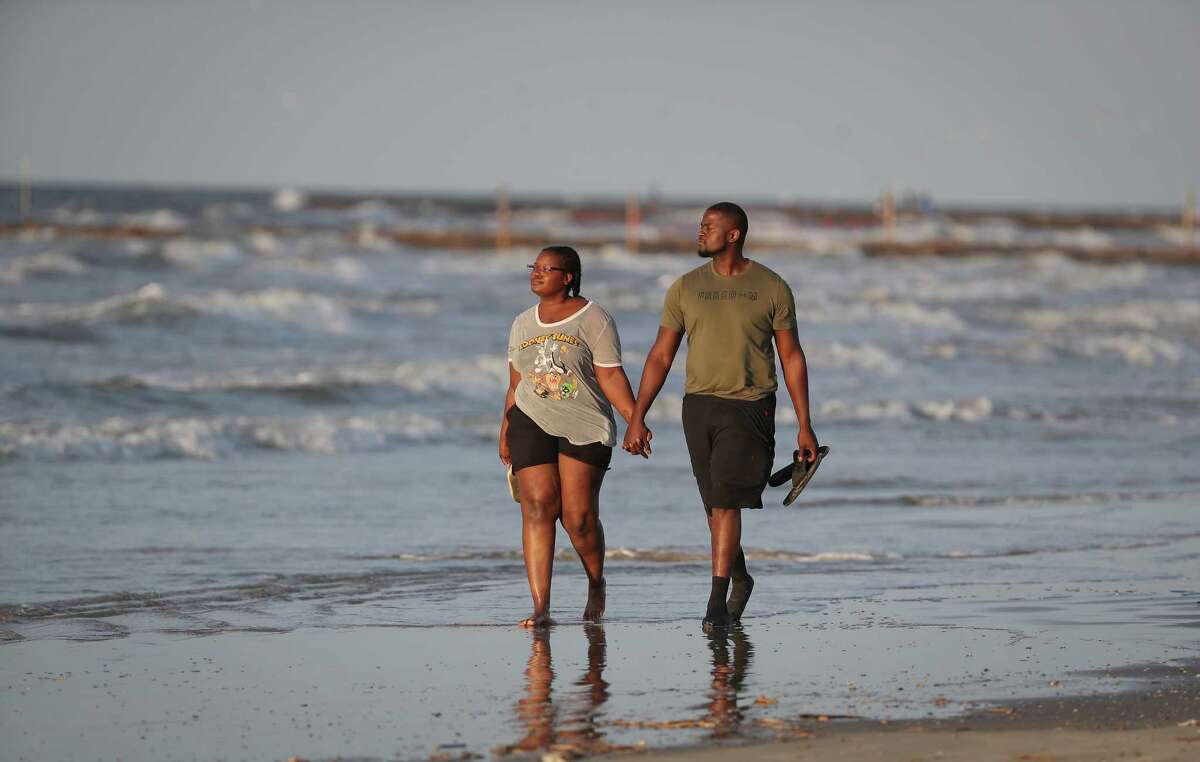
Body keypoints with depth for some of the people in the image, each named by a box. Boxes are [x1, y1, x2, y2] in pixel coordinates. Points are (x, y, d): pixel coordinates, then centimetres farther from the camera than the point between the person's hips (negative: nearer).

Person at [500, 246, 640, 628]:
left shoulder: (593, 319, -1)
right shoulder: (523, 324, 15)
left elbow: (610, 376, -7)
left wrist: (636, 420, -17)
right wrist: (506, 432, 18)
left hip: (585, 427, -4)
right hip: (532, 424, 4)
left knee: (579, 516, -6)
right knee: (537, 507, -10)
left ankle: (596, 583, 25)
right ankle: (540, 608, -15)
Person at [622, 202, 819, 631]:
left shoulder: (771, 289, 1)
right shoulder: (686, 288, 8)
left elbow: (791, 358, 5)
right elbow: (660, 357, 9)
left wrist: (804, 426, 1)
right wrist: (637, 419, 3)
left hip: (748, 407, -4)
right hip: (699, 405, 4)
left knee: (725, 502, -14)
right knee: (716, 507, 10)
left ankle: (717, 602, -14)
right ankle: (740, 580, 32)